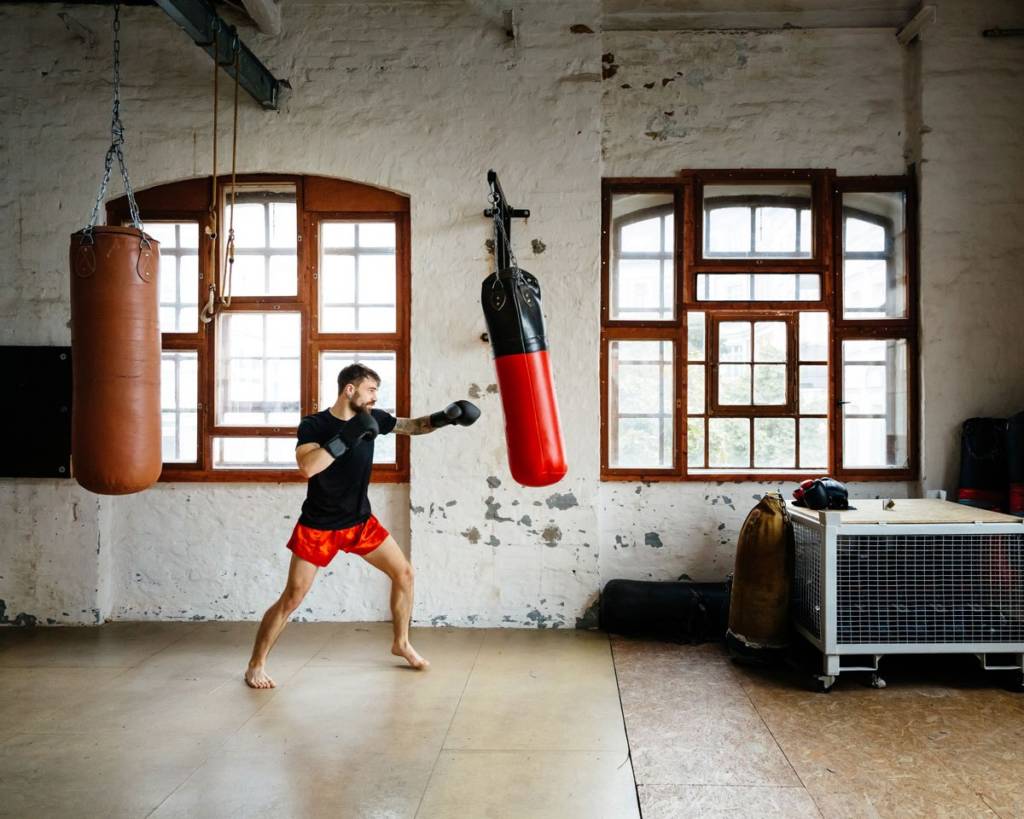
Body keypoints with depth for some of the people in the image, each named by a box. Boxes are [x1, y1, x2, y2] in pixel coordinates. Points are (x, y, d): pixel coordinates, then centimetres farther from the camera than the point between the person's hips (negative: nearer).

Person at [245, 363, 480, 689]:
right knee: (292, 599, -4)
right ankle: (256, 665, 13)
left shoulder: (372, 418, -3)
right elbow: (307, 467, -34)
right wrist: (347, 436, -36)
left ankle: (401, 644, 23)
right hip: (318, 526, -5)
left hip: (360, 521, 5)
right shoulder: (313, 425, -17)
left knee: (403, 573, 4)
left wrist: (446, 416, -8)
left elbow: (414, 425, 8)